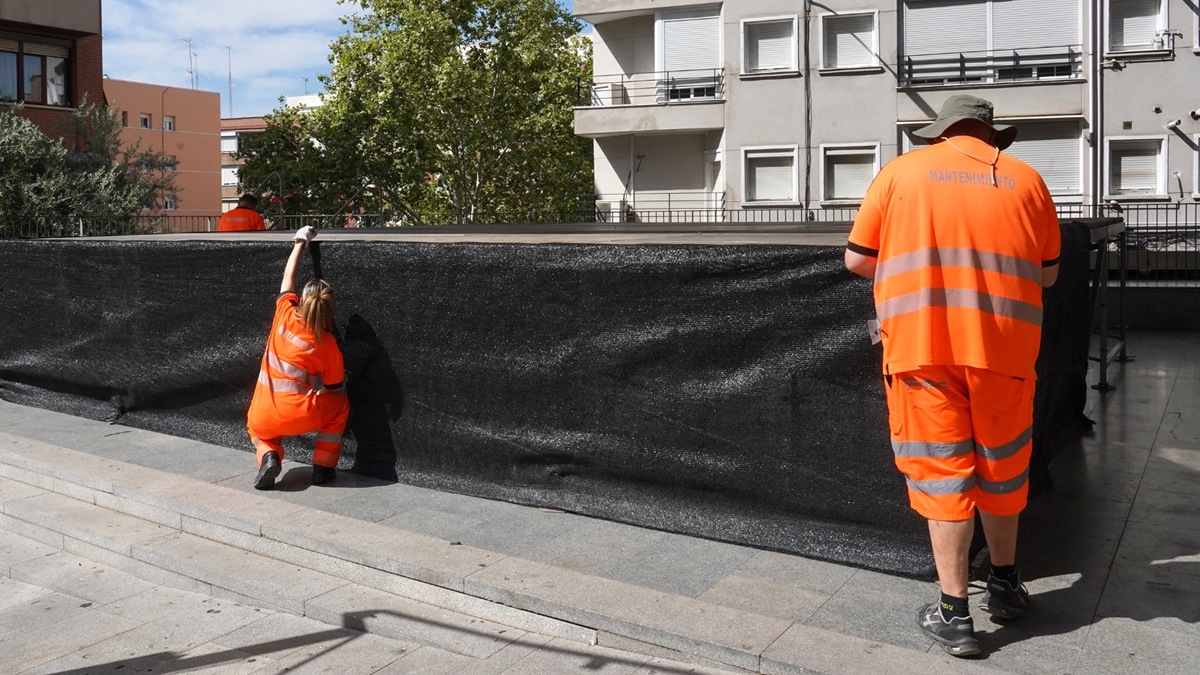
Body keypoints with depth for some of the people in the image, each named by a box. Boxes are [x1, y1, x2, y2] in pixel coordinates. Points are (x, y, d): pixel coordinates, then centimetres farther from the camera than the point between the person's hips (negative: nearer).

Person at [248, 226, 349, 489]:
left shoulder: (285, 314, 0)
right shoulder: (327, 343, -4)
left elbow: (288, 277, 19)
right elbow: (334, 388, 5)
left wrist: (300, 243, 31)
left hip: (261, 419, 3)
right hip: (299, 417, -3)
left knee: (257, 430, 39)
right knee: (340, 403, 26)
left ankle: (268, 456, 4)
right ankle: (323, 467, 20)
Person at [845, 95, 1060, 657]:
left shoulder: (901, 172, 6)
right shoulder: (1024, 179, 10)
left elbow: (856, 259, 5)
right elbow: (1047, 274, 13)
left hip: (921, 343, -2)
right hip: (1003, 346, 2)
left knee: (942, 471, 4)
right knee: (1001, 466, 18)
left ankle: (954, 614, 7)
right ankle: (1004, 583, 35)